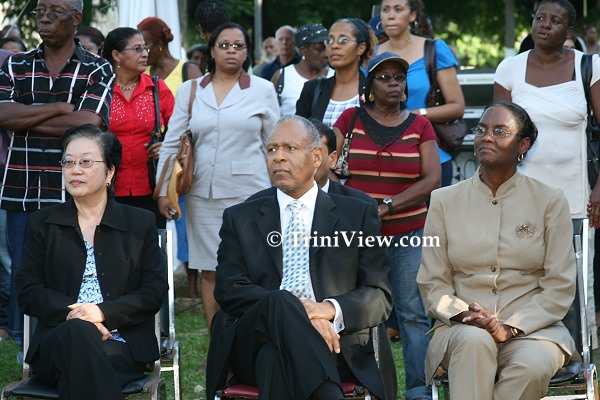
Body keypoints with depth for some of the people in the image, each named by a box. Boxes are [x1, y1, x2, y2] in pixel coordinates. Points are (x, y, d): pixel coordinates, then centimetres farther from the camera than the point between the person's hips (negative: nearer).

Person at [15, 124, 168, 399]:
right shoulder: (42, 224, 17)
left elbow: (155, 292, 5)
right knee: (78, 331, -36)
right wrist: (70, 313, -13)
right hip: (56, 339, 1)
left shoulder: (141, 224, 14)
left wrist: (103, 312, -12)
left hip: (123, 341, -1)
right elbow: (28, 291, 8)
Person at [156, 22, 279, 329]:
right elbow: (171, 143, 8)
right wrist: (163, 190, 3)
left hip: (249, 192, -2)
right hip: (202, 194, 2)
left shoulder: (263, 90, 5)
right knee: (210, 270, 6)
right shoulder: (189, 90, 8)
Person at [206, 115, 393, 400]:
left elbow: (379, 297, 11)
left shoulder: (357, 215, 17)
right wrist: (298, 312, -13)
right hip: (255, 342, 2)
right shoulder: (239, 219, 19)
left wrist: (330, 309, -12)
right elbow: (229, 291, 4)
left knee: (275, 357, -38)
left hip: (334, 343, -1)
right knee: (278, 302, -36)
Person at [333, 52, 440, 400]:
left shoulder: (420, 125, 7)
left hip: (409, 234, 0)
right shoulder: (351, 120, 7)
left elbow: (432, 179, -2)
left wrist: (388, 206, -12)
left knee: (413, 313, -2)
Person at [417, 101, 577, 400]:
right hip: (460, 329, 1)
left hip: (532, 327, -1)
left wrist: (510, 328, -12)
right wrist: (464, 315, -13)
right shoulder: (444, 201, 9)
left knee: (533, 366, -35)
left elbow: (560, 286, 1)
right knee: (475, 340, -35)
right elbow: (432, 283, 7)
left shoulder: (550, 201, 5)